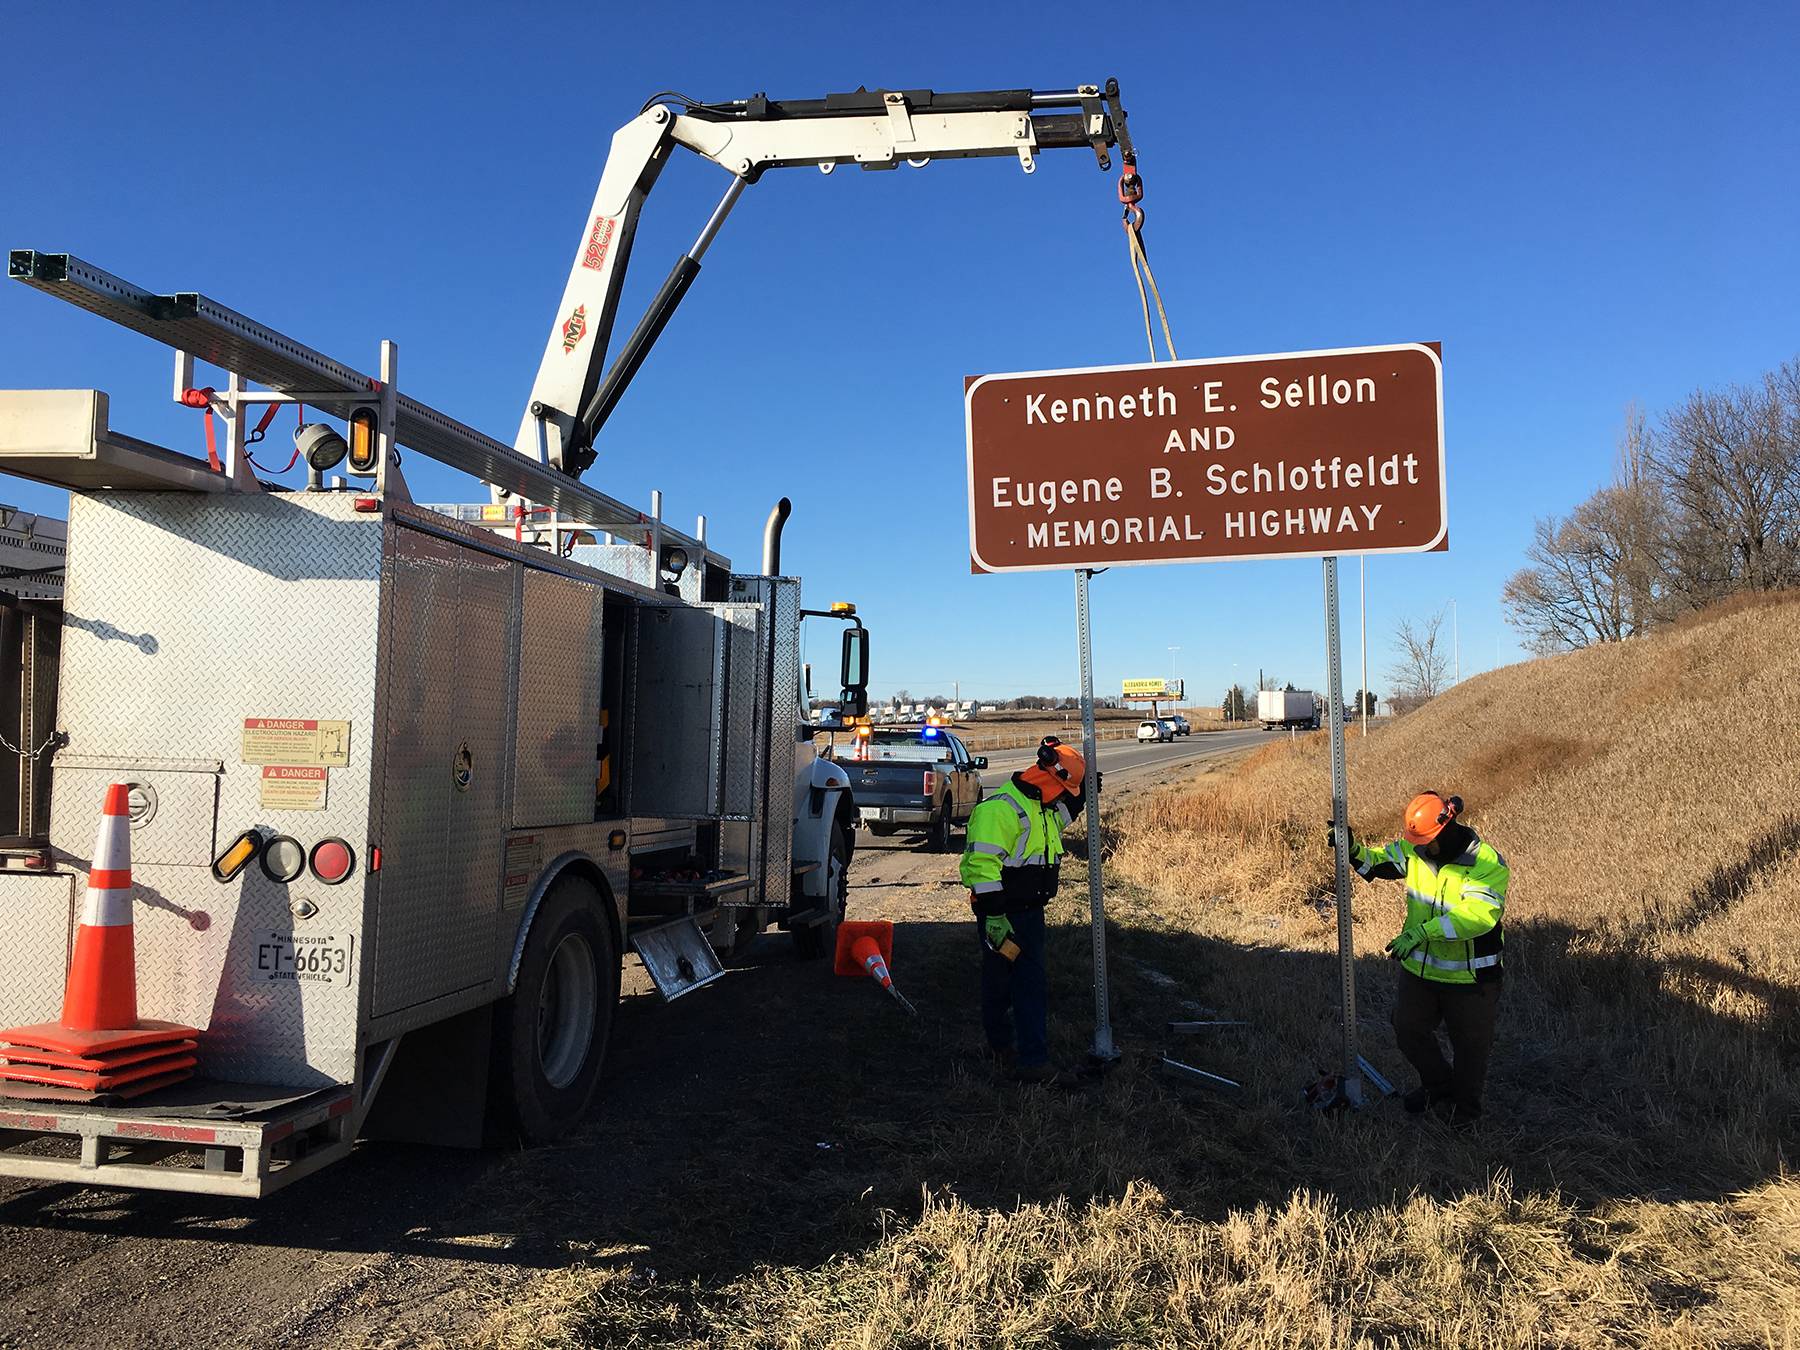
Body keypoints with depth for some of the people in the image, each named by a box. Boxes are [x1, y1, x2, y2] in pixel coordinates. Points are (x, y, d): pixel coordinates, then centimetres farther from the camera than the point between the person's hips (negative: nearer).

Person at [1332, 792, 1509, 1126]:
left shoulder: (1488, 865, -24)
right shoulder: (1414, 852, -6)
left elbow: (1479, 914, -36)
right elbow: (1375, 863, 8)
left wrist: (1421, 931, -43)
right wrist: (1352, 849, -15)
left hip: (1469, 977, -5)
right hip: (1421, 969, 5)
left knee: (1470, 1045, 13)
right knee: (1408, 1031, 15)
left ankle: (1465, 1106, 38)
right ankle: (1439, 1085, 42)